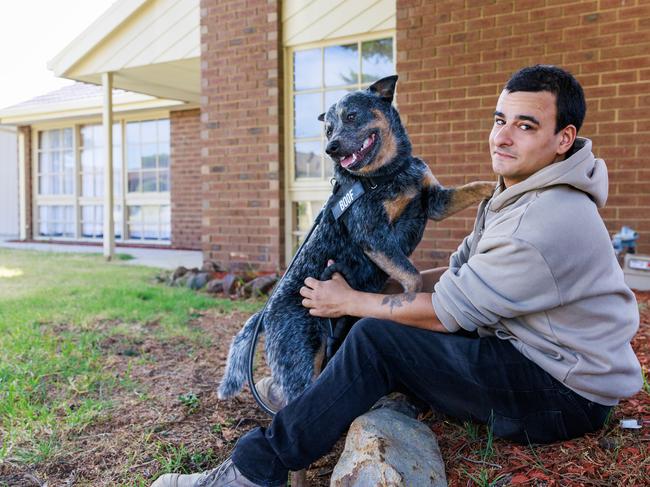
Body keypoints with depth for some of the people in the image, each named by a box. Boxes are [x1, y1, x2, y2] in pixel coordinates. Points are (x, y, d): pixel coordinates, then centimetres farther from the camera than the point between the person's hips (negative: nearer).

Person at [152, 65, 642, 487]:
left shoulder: (547, 223, -27)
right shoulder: (519, 194, 7)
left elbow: (448, 311, -24)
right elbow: (462, 273, 9)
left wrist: (351, 302, -11)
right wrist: (380, 288, 1)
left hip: (568, 396, -10)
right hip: (532, 354, 10)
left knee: (376, 340, -21)